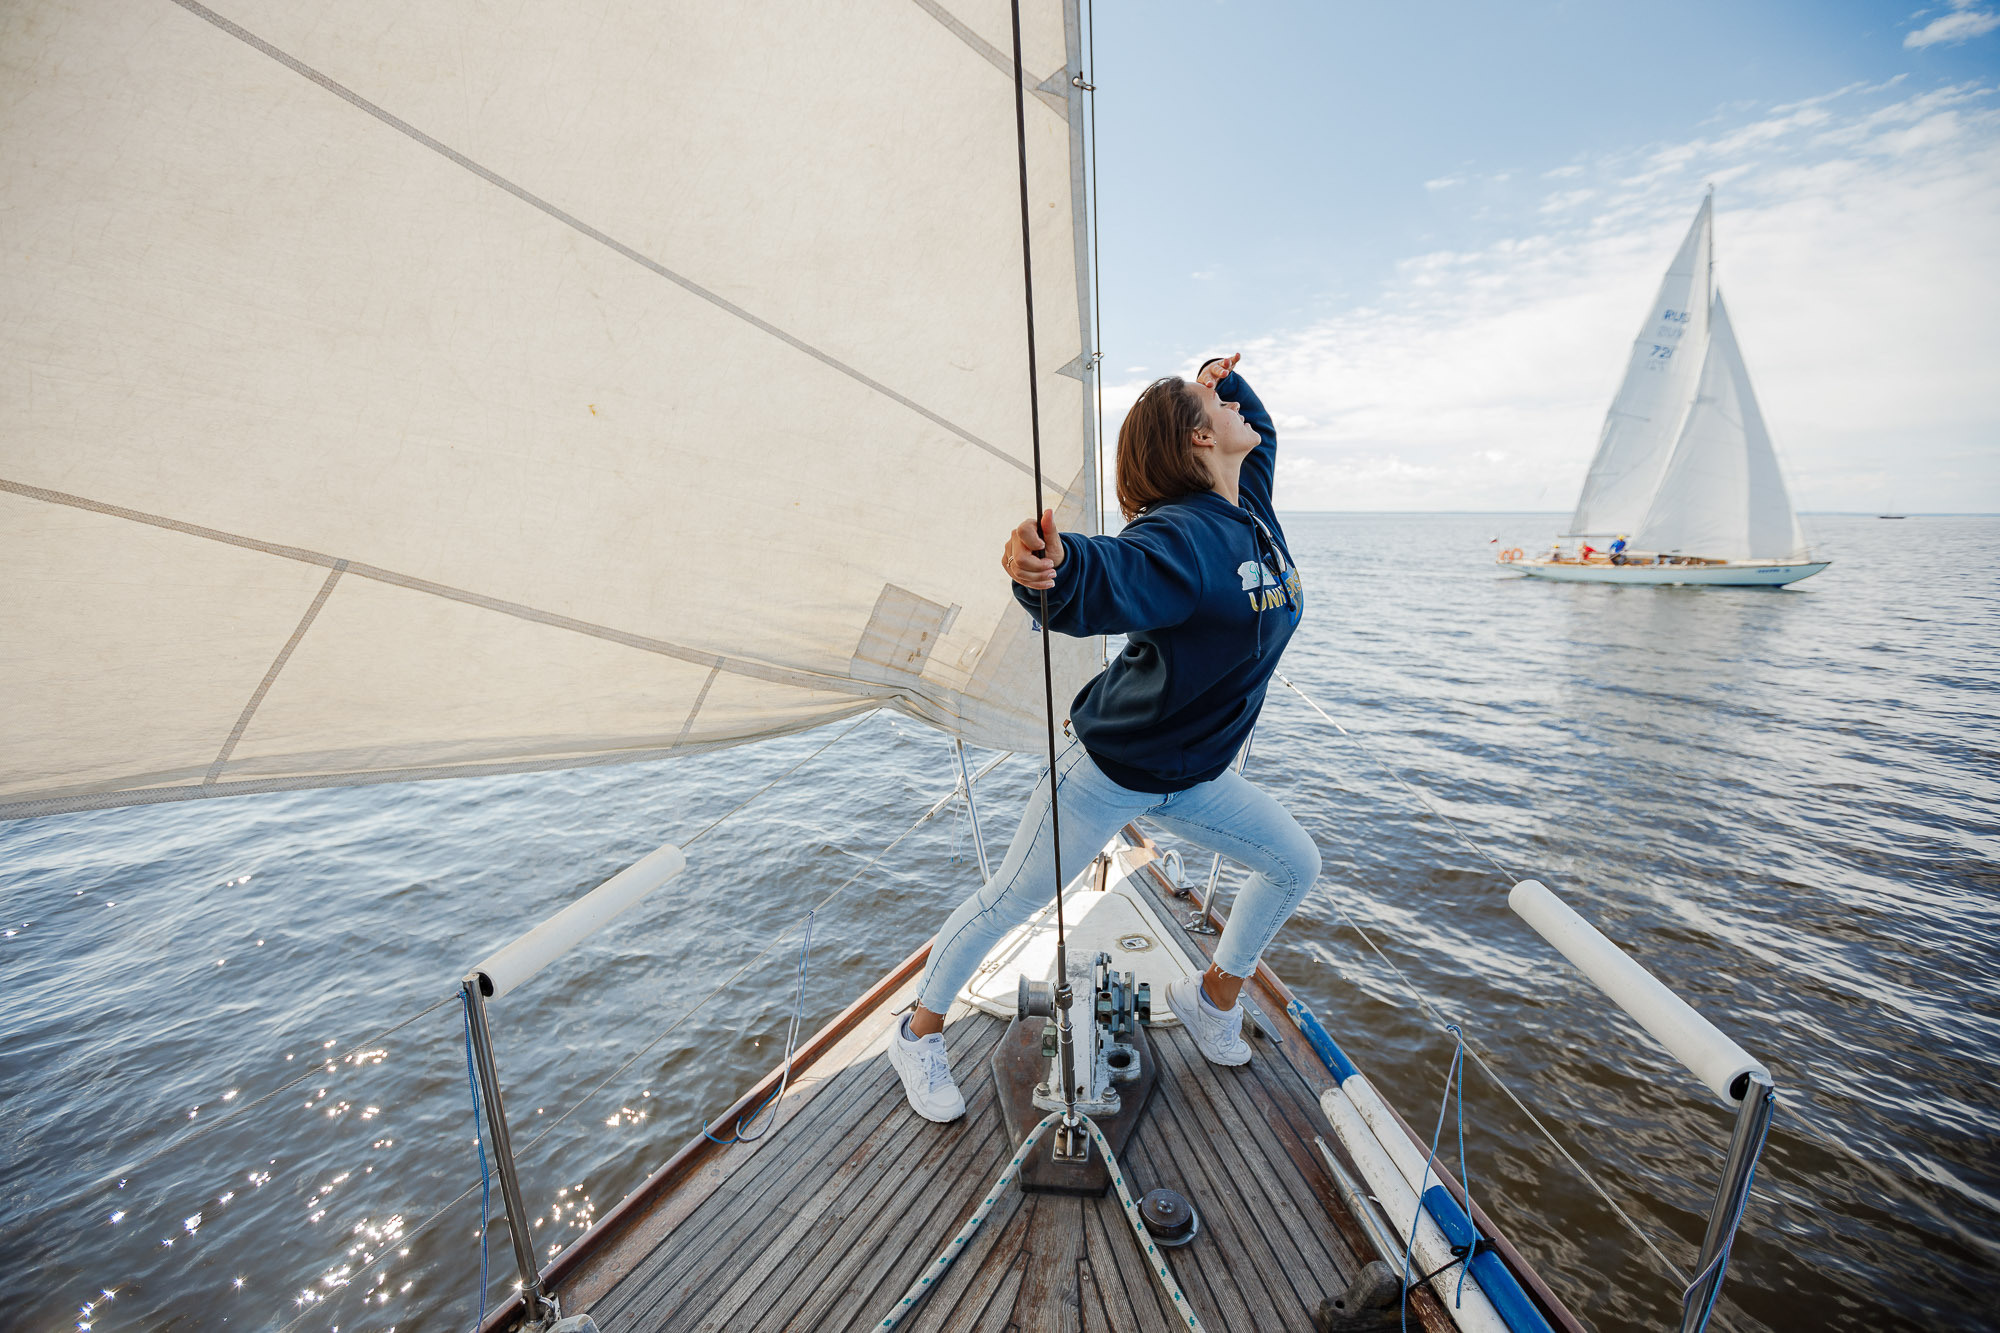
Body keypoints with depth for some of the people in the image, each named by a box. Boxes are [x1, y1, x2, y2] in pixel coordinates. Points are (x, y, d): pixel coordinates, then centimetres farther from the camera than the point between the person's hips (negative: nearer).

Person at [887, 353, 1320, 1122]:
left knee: (1295, 864, 15)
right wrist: (1049, 567, -67)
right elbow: (1106, 577, -47)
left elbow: (1260, 428, 24)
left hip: (1192, 778, 8)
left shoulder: (1251, 508, 2)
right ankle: (919, 1036, 27)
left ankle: (1212, 997, 35)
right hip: (1112, 767, -8)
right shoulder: (1179, 536, -25)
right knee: (1009, 902, 5)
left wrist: (1225, 373, 10)